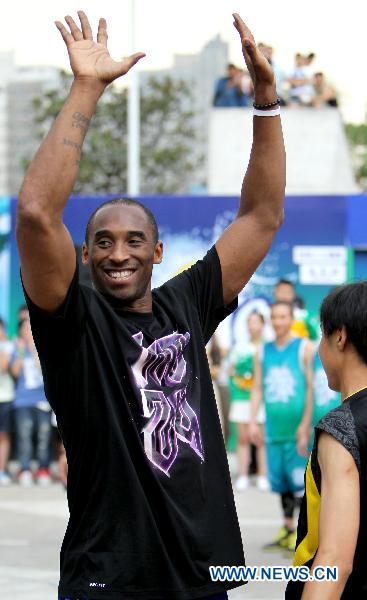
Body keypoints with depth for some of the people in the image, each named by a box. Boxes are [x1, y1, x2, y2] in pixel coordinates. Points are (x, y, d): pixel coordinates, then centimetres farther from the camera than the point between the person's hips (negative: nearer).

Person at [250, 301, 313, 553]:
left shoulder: (304, 348, 0)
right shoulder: (263, 352, 13)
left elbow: (311, 387, -4)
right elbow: (257, 388, 13)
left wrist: (305, 424, -11)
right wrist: (253, 422, 3)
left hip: (296, 426, -4)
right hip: (273, 426, 4)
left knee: (300, 480, -8)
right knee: (280, 480, 8)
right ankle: (288, 530, 17)